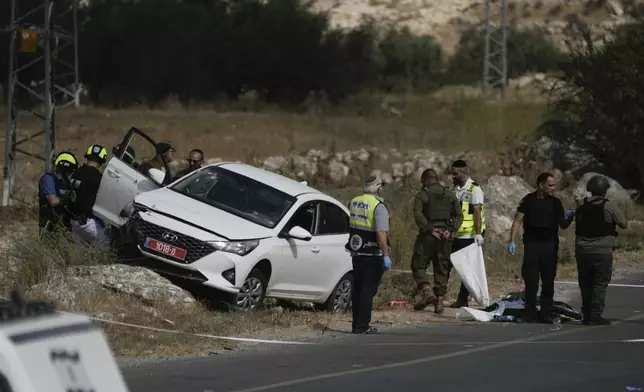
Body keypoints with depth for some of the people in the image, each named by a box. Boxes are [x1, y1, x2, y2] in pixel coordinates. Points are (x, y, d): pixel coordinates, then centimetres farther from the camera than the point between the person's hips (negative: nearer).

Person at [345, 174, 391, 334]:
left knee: (357, 289, 14)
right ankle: (362, 326, -4)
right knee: (368, 289, -3)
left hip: (356, 253, 7)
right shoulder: (378, 207, -15)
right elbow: (381, 233, -23)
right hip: (372, 255, -7)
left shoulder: (353, 203, 8)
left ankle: (356, 324, 18)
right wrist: (386, 255, -22)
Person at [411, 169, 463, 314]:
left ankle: (426, 290, -20)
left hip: (427, 236, -4)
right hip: (445, 236, 4)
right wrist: (450, 229, -2)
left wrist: (430, 229, -14)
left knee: (418, 265, 2)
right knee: (442, 269, 9)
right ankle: (439, 301, 6)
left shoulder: (421, 195, 0)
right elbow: (459, 216, 6)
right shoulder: (450, 195, 13)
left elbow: (418, 215, -14)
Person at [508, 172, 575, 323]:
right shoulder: (529, 200, 1)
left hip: (550, 245, 2)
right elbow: (518, 220, 3)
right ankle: (530, 313, 3)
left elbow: (563, 225, 6)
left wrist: (569, 217, -16)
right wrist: (512, 241, -5)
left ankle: (546, 313, 8)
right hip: (531, 244, -2)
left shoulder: (555, 203, 6)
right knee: (531, 281, -3)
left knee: (548, 281, 2)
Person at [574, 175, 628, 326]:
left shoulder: (581, 207, 7)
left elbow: (578, 227, 13)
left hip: (582, 250, 5)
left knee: (585, 284, 11)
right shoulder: (609, 206, -9)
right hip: (602, 251, -5)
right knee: (600, 284, 0)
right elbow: (624, 224, -4)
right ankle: (595, 316, -5)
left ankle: (587, 315, 12)